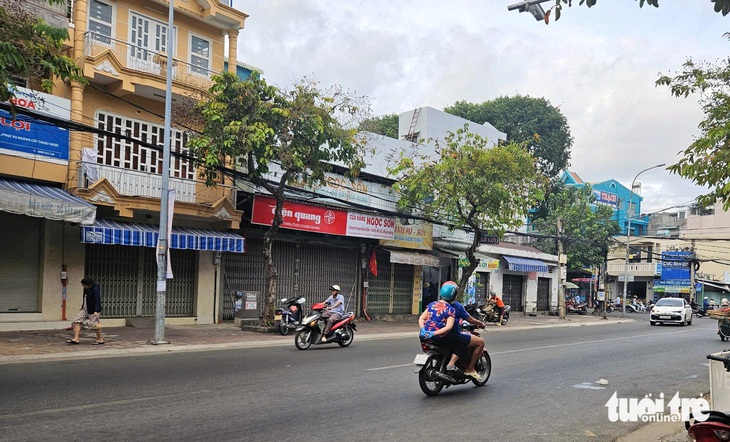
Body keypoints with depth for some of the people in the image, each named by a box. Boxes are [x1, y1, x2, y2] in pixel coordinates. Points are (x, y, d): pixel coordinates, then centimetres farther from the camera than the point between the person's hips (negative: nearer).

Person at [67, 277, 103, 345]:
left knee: (95, 324, -3)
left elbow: (97, 301, -23)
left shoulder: (95, 289, -18)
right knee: (77, 321, 0)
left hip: (93, 310, -9)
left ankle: (100, 340, 13)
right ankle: (76, 339, 0)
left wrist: (96, 311, -30)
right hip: (85, 309, 9)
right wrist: (83, 307, 26)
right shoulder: (86, 289, 8)